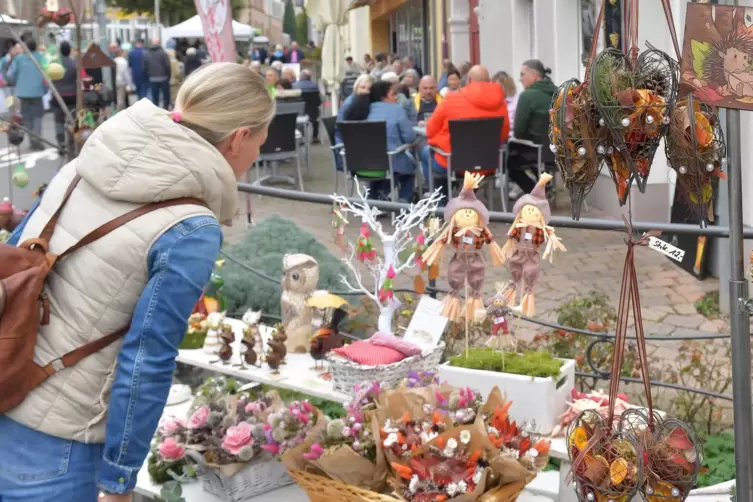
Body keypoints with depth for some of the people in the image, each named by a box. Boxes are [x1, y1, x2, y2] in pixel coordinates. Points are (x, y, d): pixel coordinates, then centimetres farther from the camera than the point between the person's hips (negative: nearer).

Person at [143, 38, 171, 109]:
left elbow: (144, 68, 5)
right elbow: (168, 66, -10)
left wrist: (147, 78, 13)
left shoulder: (146, 54, 5)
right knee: (166, 96, 7)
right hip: (163, 78, -3)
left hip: (152, 79, 3)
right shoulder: (163, 53, -7)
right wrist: (168, 76, 1)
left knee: (155, 98, 8)